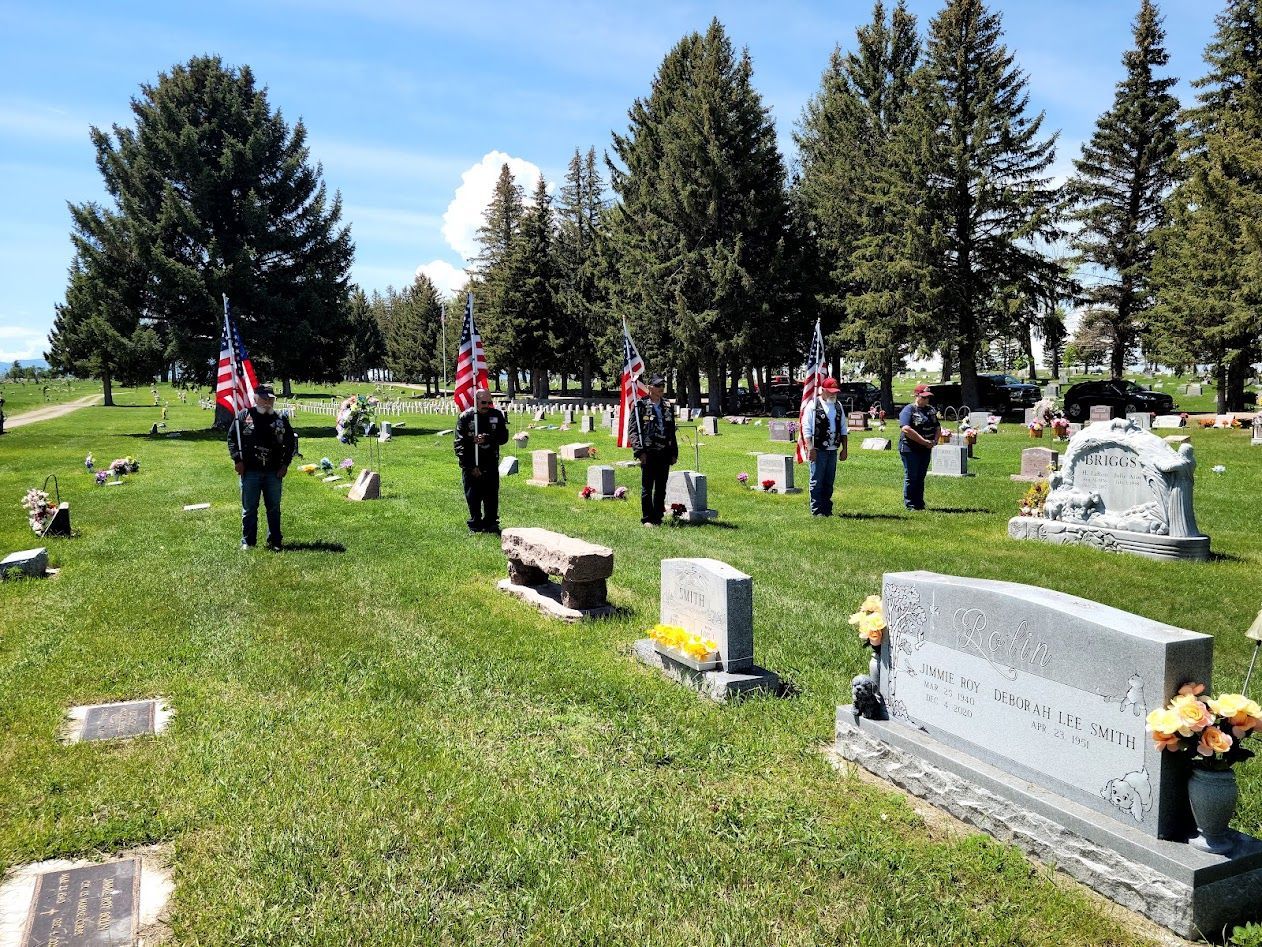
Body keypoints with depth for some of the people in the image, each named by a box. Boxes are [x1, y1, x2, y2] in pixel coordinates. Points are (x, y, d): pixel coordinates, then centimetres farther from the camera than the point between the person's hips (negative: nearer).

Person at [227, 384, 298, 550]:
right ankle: (247, 541, 16)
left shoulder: (281, 419, 7)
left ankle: (274, 542, 18)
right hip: (250, 471, -2)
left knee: (274, 508, 8)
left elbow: (291, 442, 12)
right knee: (249, 508, 6)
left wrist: (285, 464, 4)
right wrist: (237, 460, -6)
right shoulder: (243, 416, 1)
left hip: (274, 472, 2)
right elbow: (231, 438, 2)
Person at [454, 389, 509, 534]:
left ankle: (491, 523, 15)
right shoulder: (465, 417, -5)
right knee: (473, 497, 3)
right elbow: (460, 444, -6)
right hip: (470, 464, -2)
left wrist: (487, 439, -17)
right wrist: (470, 467, -11)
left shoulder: (497, 415, 2)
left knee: (491, 496, 2)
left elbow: (504, 437, 1)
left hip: (491, 463, 2)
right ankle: (475, 524, 17)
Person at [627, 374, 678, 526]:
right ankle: (647, 519, 7)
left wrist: (674, 453, 14)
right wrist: (639, 451, -15)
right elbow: (632, 430, -7)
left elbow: (672, 432, 20)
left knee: (661, 488, 10)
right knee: (647, 488, 0)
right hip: (648, 453, -5)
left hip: (664, 453, 5)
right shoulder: (641, 406, -3)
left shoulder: (667, 408, 15)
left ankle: (658, 517, 18)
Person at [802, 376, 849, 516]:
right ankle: (816, 510, 3)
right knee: (817, 481, -3)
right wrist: (810, 449, -15)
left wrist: (844, 449, 12)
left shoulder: (838, 407, 14)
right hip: (818, 450, -6)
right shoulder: (813, 406, -5)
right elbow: (806, 429, -9)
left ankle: (827, 508, 18)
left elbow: (843, 429, 18)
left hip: (833, 451, 6)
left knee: (829, 481, 10)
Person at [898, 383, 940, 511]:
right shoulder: (908, 410, -11)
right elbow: (906, 429, -23)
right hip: (910, 449, -7)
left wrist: (935, 440, -2)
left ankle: (919, 503, 19)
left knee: (920, 477, 12)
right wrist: (924, 441, -21)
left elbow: (937, 427, 19)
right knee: (911, 477, -1)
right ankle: (910, 504, 5)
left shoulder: (931, 410, 14)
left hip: (926, 449, 7)